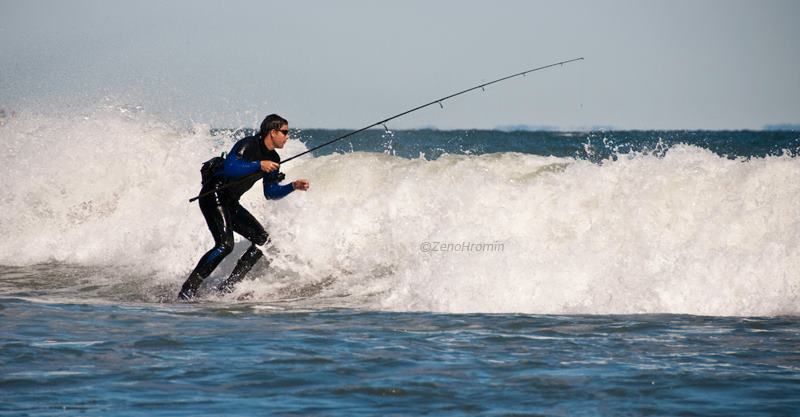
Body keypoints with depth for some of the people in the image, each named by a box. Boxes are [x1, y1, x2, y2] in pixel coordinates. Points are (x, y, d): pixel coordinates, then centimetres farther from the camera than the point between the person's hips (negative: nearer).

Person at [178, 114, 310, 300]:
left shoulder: (273, 159, 10)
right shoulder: (248, 145, -16)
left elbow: (270, 193, 16)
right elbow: (229, 168, -30)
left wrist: (293, 186, 3)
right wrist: (258, 165, -31)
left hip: (230, 204, 10)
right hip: (213, 195, -10)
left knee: (263, 240, 1)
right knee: (225, 244, -24)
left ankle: (228, 286, 1)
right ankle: (188, 288, -20)